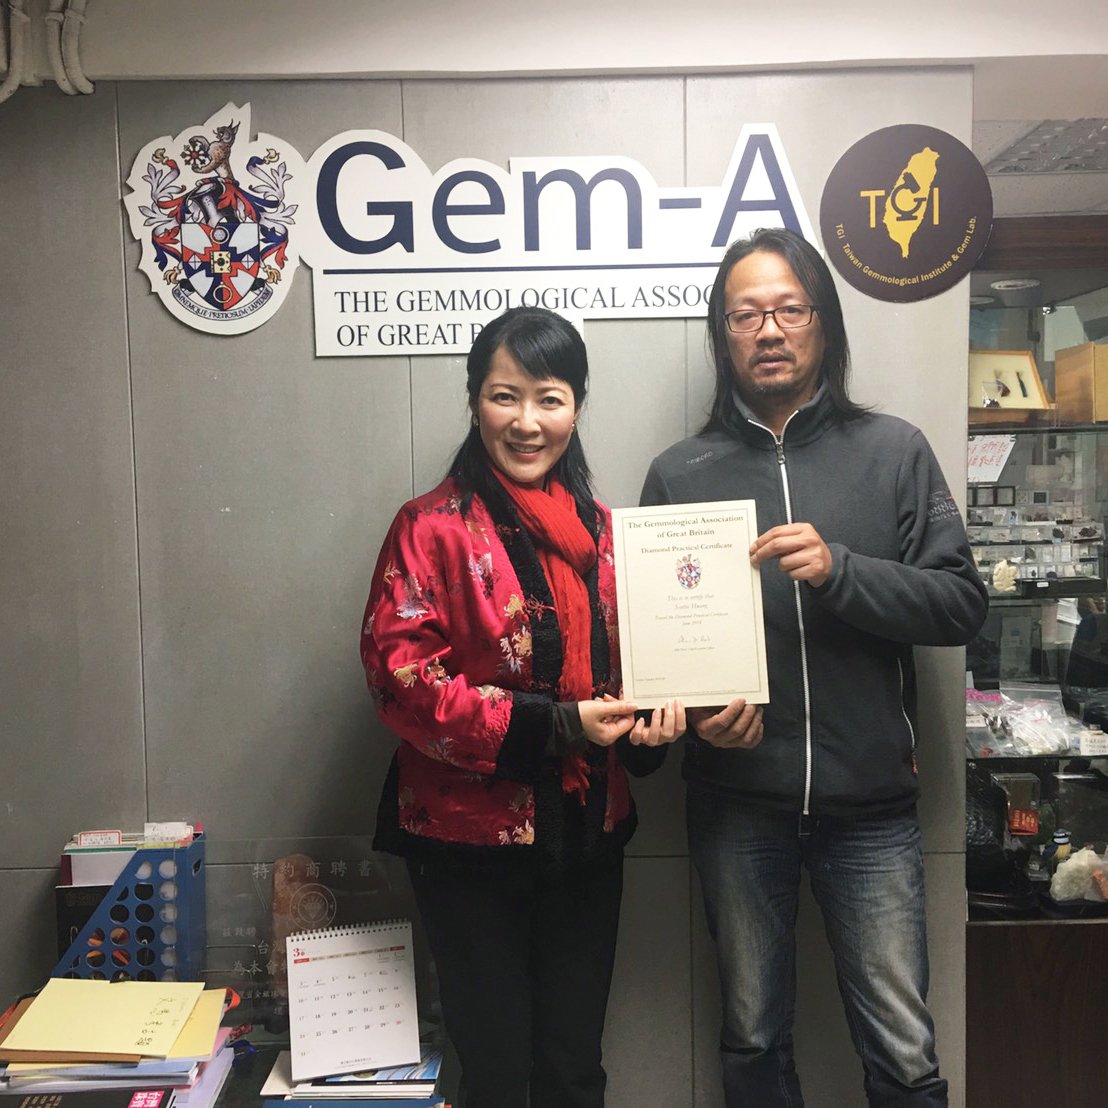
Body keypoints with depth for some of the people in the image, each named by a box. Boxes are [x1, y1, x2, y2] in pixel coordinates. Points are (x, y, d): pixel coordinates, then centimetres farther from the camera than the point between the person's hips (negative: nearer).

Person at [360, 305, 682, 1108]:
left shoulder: (601, 530, 6)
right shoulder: (433, 528, -9)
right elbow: (400, 673, -17)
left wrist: (652, 719, -8)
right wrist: (554, 725, -22)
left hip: (586, 836, 5)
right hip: (473, 839, -4)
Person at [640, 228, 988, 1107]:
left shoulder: (894, 452, 2)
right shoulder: (679, 473, 3)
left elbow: (963, 604, -4)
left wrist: (840, 571, -19)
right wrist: (696, 708, -12)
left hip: (872, 802, -1)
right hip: (737, 803, 1)